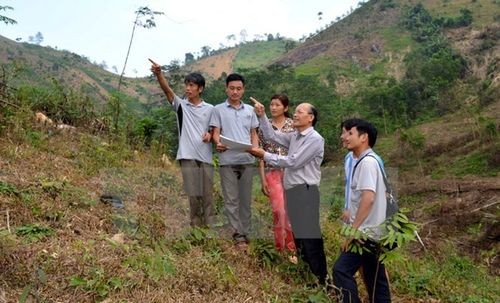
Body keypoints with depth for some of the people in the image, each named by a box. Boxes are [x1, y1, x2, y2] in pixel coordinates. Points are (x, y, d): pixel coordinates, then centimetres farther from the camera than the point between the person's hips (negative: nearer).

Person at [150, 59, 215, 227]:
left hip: (205, 157, 1)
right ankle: (195, 229, 14)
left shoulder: (210, 109, 6)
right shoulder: (181, 105, 4)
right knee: (193, 196, 3)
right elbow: (167, 90, -13)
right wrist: (158, 74, -31)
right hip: (188, 157, 0)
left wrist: (210, 135, -10)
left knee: (207, 196, 5)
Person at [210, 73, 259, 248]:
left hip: (247, 160, 3)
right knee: (231, 199, -2)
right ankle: (238, 235, 2)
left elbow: (253, 134, 16)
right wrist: (218, 144, -23)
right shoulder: (218, 109, 4)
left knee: (245, 199, 8)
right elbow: (216, 133, -1)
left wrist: (256, 149, -4)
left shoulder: (250, 110, 14)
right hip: (228, 160, -3)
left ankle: (245, 233, 17)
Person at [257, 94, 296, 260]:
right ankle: (281, 248, 11)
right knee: (279, 210, -5)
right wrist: (263, 179, 0)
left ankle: (291, 248, 17)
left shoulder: (293, 125, 2)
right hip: (272, 172, 0)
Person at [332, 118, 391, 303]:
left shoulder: (367, 162, -15)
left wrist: (353, 229, -22)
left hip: (365, 232, -10)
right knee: (375, 278, 14)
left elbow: (368, 198, -24)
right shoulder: (365, 161, 14)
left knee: (341, 270, -11)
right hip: (372, 232, 10)